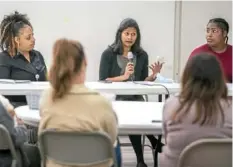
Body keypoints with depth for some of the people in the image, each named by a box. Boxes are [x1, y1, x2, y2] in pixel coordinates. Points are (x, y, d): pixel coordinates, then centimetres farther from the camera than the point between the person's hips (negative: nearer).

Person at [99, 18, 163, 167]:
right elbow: (102, 81, -7)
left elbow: (143, 82, 11)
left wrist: (153, 75, -9)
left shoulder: (142, 55, 8)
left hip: (136, 98, 2)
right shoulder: (108, 54, -1)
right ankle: (156, 145, -12)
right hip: (114, 98, -2)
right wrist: (123, 76, -17)